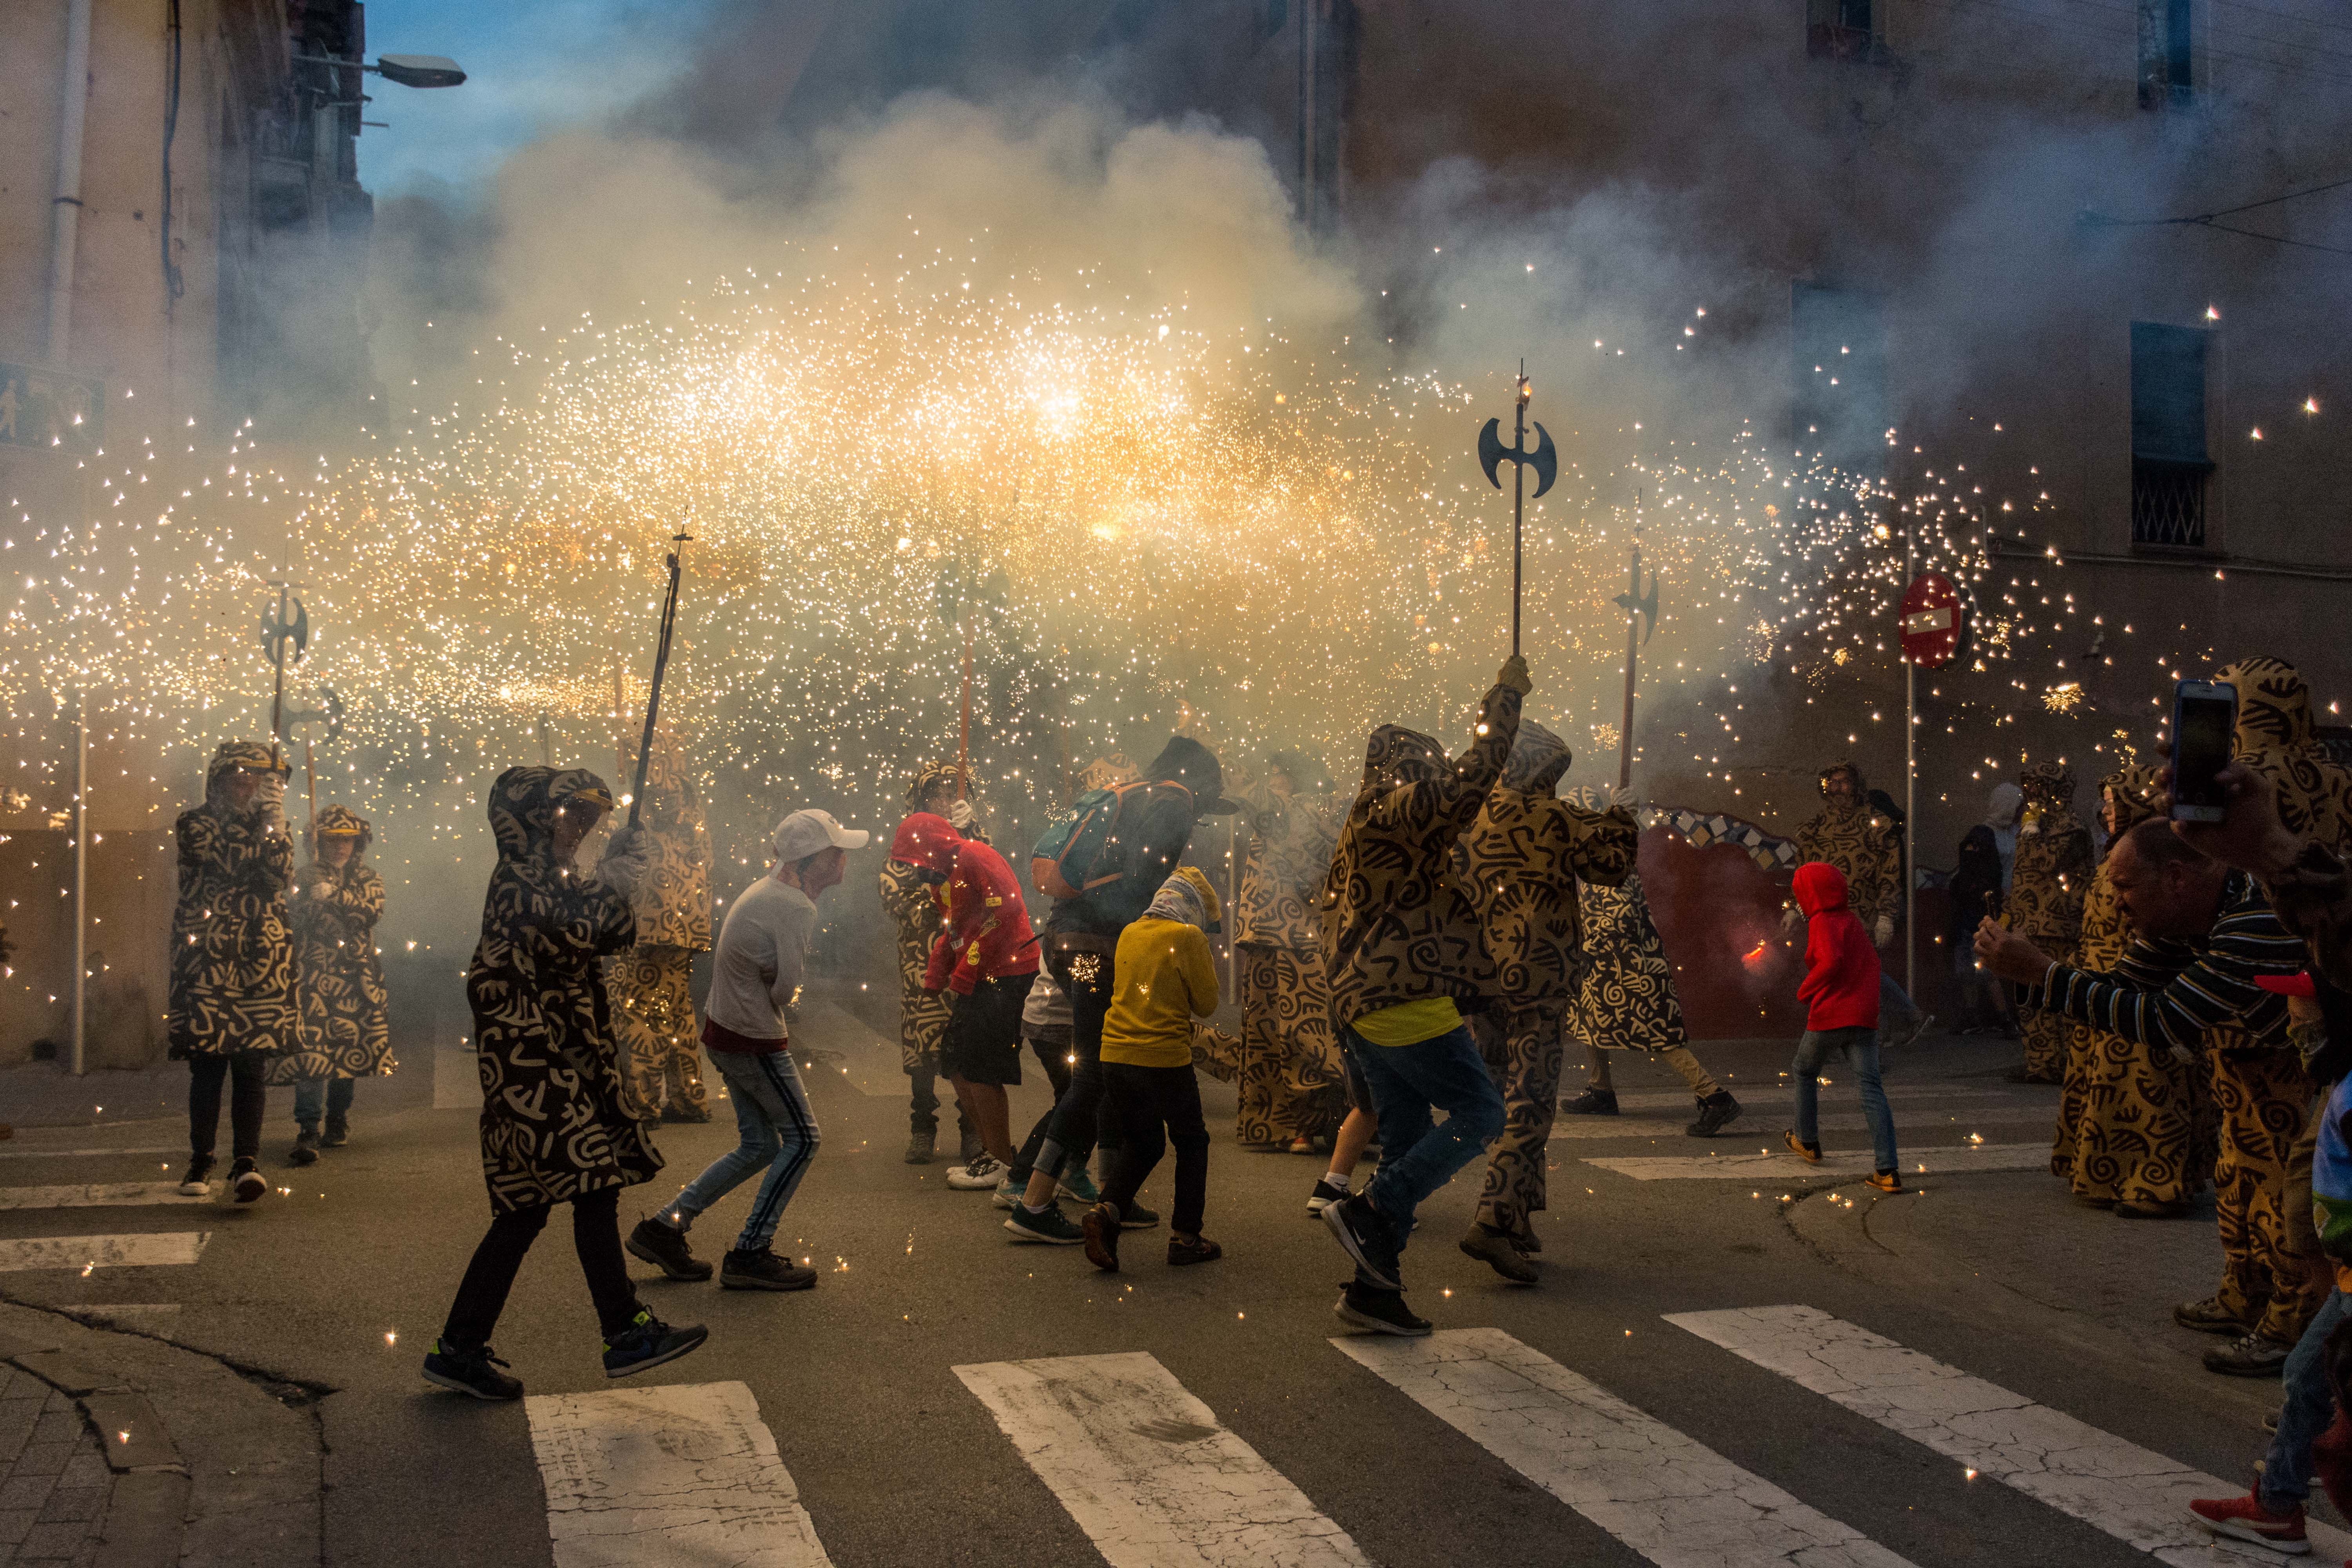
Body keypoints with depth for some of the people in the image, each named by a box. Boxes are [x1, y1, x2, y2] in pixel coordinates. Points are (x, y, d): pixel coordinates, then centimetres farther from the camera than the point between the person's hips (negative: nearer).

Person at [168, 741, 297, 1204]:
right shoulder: (195, 824, 4)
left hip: (263, 962, 3)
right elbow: (234, 862, -12)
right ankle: (201, 1160, 14)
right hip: (208, 960, -2)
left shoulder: (265, 827, 16)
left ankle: (246, 1163, -9)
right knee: (207, 1065, 0)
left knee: (253, 1065, -5)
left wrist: (276, 821, -10)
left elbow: (281, 874, -3)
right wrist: (264, 824, -10)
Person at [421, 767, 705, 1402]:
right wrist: (611, 885, -9)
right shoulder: (519, 880, -10)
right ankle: (626, 1333, -8)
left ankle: (460, 1348, 15)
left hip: (564, 1057, 10)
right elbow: (574, 932, -24)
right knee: (594, 1187, -11)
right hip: (530, 1057, -10)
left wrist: (617, 882, 2)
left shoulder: (557, 877, 19)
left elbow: (612, 936, 17)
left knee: (527, 1206, 10)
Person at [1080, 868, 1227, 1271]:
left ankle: (1106, 1211, -3)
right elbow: (1206, 1003, 0)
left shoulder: (1130, 933, 12)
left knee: (1141, 1143, 19)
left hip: (1115, 1055, 5)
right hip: (1164, 1057, -5)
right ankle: (1185, 1237, 14)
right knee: (1192, 1143, 14)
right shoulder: (1188, 937, -6)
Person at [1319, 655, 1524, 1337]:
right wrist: (1506, 693, -6)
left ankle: (1373, 1288, 9)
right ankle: (1369, 1212, -13)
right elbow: (1475, 771, -16)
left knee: (1406, 1140, 10)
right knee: (1478, 1113, -8)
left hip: (1363, 1005, 11)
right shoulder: (1398, 810, -9)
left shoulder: (1361, 831, 23)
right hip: (1406, 1000, -11)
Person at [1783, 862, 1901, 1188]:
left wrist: (1805, 990, -12)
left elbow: (1831, 961, -25)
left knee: (1804, 1073, 20)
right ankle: (1888, 1171, -9)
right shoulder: (1853, 922, 17)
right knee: (1871, 1088, -1)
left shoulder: (1823, 923, -9)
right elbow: (1871, 961, 27)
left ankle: (1807, 1142, 33)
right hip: (1865, 1018, 7)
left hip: (1829, 1017, -6)